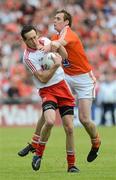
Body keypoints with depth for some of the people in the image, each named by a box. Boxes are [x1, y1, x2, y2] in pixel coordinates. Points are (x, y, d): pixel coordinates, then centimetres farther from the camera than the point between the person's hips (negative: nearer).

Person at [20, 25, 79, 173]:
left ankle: (71, 164, 9)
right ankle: (38, 153, -5)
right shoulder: (28, 57, -14)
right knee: (50, 121, -30)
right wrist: (56, 65, -22)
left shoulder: (45, 41, 4)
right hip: (47, 91, -5)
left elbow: (64, 55, 14)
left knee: (69, 128, -2)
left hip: (62, 86, 5)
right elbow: (43, 78, -16)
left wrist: (58, 44, -4)